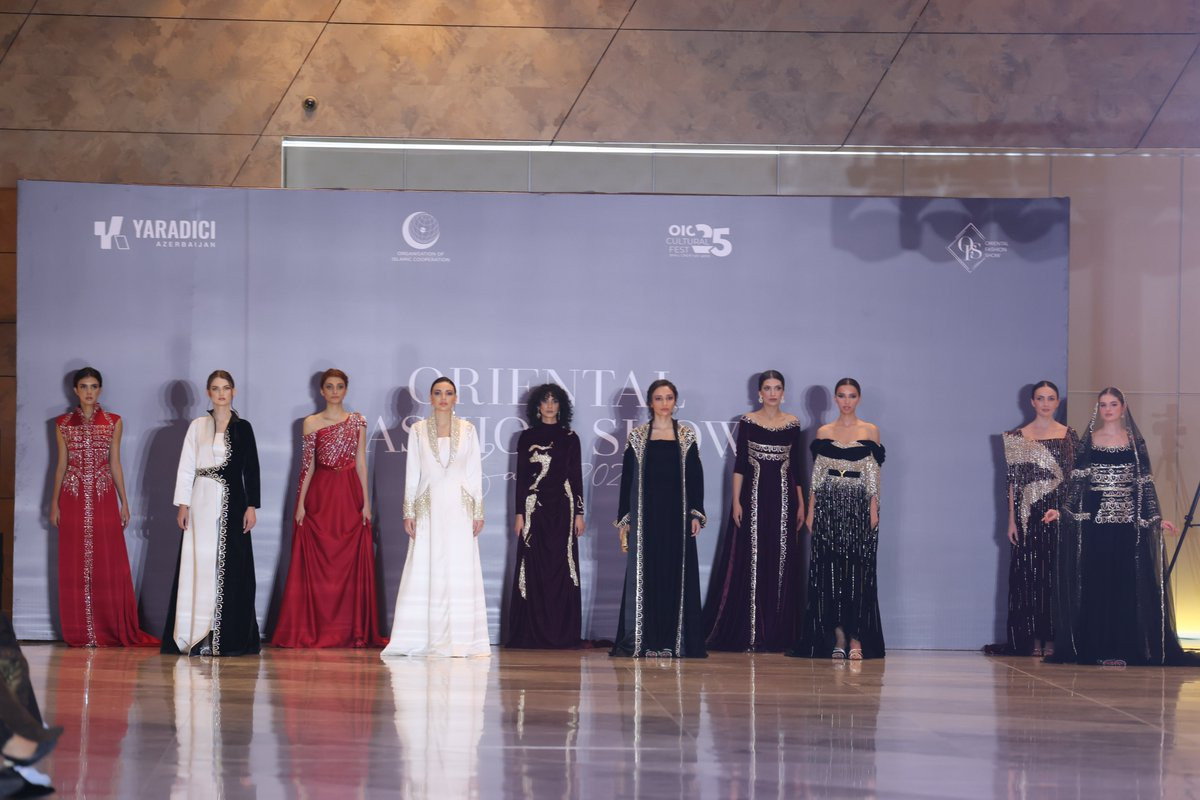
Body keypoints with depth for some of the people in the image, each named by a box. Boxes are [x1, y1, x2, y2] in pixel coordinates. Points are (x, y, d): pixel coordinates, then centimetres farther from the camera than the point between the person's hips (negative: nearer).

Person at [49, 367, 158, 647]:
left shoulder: (113, 422, 7)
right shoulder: (63, 423, 8)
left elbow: (115, 465, 9)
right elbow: (61, 465, 10)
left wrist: (124, 502, 5)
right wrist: (54, 503, 5)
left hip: (104, 500, 0)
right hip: (73, 500, 0)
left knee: (109, 565, -2)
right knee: (75, 566, 0)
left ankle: (114, 630, 5)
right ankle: (80, 632, 6)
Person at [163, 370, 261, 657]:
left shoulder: (242, 428, 6)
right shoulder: (197, 426, 8)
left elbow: (251, 469, 5)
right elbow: (186, 467, 7)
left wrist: (251, 506, -2)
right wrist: (183, 504, 0)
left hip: (232, 503, -1)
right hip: (202, 502, 1)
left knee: (230, 566, -3)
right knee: (200, 564, -2)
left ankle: (230, 636, 1)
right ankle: (196, 636, -1)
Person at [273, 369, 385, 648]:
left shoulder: (357, 421, 8)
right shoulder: (311, 423, 6)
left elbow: (361, 463, 6)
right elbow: (308, 466, 5)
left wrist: (366, 502, 0)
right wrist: (301, 503, -1)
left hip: (350, 495, 1)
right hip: (320, 495, -1)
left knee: (353, 564, 0)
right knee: (316, 566, -1)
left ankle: (353, 631, 5)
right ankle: (313, 631, 3)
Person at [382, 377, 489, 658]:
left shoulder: (467, 429, 7)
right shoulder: (418, 430, 6)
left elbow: (475, 472, 7)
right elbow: (412, 473, 6)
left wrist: (478, 511, 2)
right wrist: (408, 512, 1)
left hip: (459, 507, 0)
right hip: (429, 507, 0)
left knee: (460, 572, -2)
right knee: (425, 572, -3)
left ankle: (460, 640, 1)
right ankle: (421, 639, -1)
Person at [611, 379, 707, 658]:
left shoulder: (687, 436, 7)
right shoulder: (637, 436, 5)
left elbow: (696, 476, 6)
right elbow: (627, 477, 4)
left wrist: (696, 514, -3)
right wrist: (624, 519, 0)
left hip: (676, 514, 1)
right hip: (645, 513, -1)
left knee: (676, 574, 0)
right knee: (644, 574, -1)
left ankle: (673, 640, 4)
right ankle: (641, 640, 2)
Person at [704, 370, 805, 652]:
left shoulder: (792, 423, 7)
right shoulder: (747, 422, 1)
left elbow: (796, 465, 11)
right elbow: (739, 463, 0)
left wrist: (801, 503, 7)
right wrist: (736, 501, -8)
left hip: (783, 497, 2)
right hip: (753, 495, -2)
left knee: (781, 564, 2)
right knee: (749, 562, -3)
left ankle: (776, 635, 7)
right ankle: (745, 633, 3)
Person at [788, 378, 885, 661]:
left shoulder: (870, 431, 6)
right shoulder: (824, 433, 9)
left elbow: (874, 473, 3)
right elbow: (816, 473, 10)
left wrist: (874, 508, -5)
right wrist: (811, 509, 3)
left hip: (859, 504, -1)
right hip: (829, 503, 1)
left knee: (858, 571, -5)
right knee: (830, 570, -2)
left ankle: (856, 637, -3)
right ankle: (838, 636, 3)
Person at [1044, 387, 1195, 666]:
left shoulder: (1135, 442, 7)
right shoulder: (1088, 441, 7)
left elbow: (1145, 484, 6)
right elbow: (1078, 482, 5)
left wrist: (1157, 517, -1)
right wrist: (1061, 510, -6)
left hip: (1127, 521, 0)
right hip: (1095, 520, 0)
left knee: (1127, 583, -2)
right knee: (1095, 583, -1)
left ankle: (1124, 647, 2)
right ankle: (1097, 647, 4)